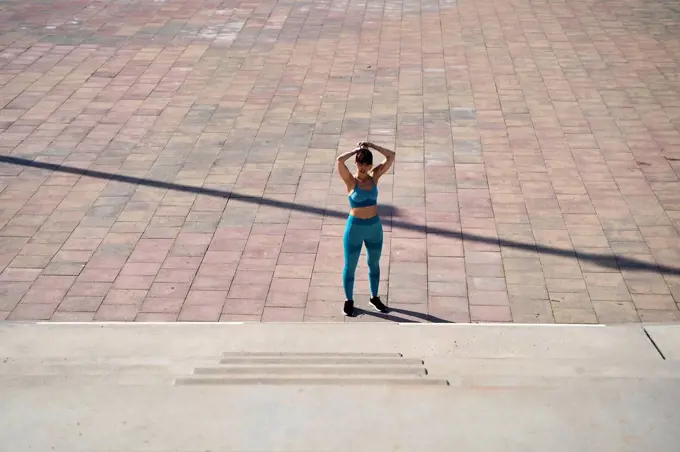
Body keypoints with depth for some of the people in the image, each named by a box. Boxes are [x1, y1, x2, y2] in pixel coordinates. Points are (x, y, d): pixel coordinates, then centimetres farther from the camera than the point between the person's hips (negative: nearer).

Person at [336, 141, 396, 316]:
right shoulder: (351, 181, -13)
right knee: (350, 266, 10)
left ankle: (374, 298, 36)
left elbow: (391, 156, -6)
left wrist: (371, 146, -10)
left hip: (374, 226, 4)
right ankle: (349, 300, 26)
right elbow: (340, 161, -30)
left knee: (374, 264, 19)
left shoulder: (374, 177, -2)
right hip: (355, 228, -4)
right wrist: (357, 150, -16)